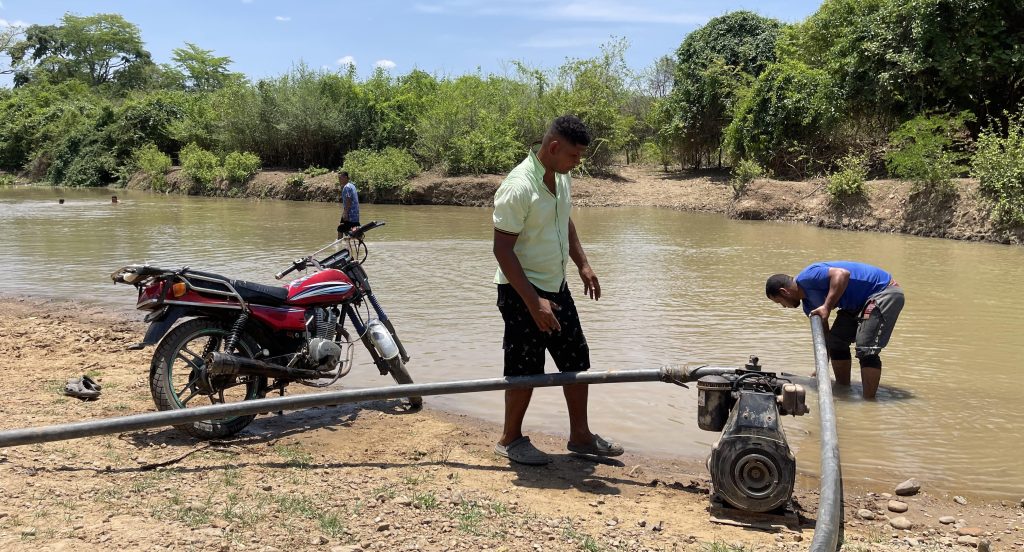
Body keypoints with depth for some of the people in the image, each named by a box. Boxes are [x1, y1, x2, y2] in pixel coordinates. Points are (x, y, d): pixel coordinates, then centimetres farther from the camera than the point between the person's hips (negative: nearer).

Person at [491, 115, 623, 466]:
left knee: (577, 360, 13)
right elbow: (502, 249, -24)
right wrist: (533, 302, -27)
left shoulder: (561, 177, 3)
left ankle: (580, 436, 26)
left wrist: (582, 264, 12)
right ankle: (510, 440, 21)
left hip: (556, 286, 9)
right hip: (522, 292, -9)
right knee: (525, 370, 2)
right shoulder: (518, 187, -24)